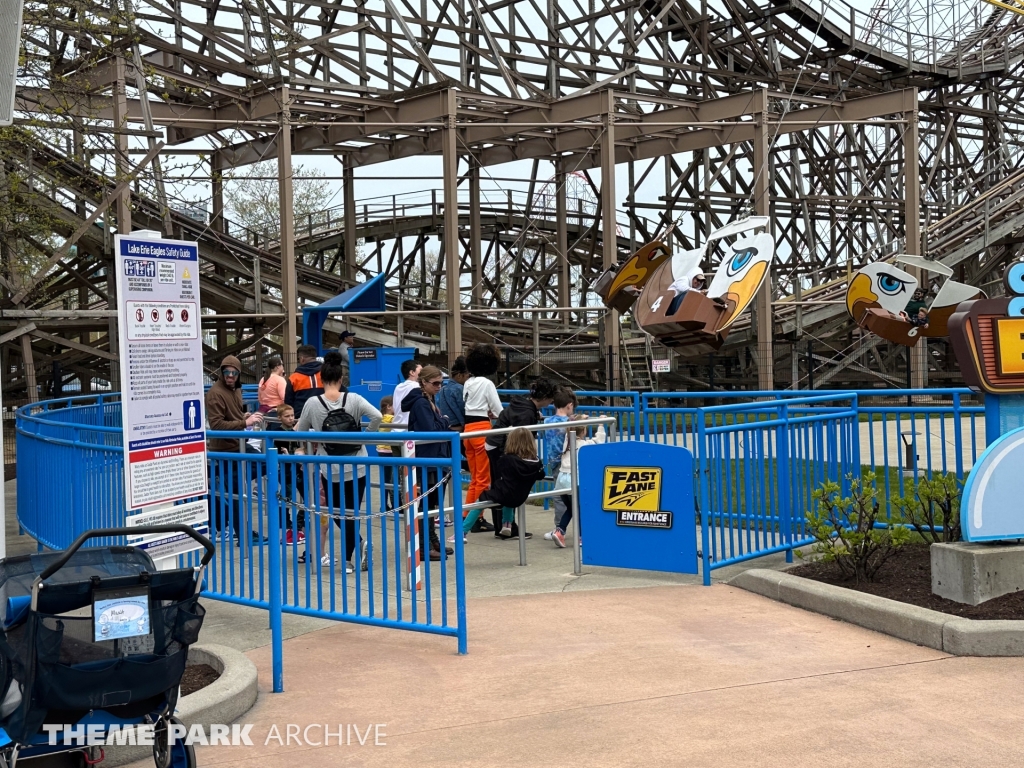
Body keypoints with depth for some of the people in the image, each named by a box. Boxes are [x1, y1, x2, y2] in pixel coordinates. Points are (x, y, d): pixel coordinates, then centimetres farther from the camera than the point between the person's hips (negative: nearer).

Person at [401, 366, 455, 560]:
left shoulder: (429, 402, 15)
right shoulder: (420, 403, -15)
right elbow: (431, 430, -22)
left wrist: (441, 422, 0)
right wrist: (444, 421, -7)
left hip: (436, 458, 10)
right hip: (427, 460, -10)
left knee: (434, 501, 14)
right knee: (428, 501, -5)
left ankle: (433, 541, 23)